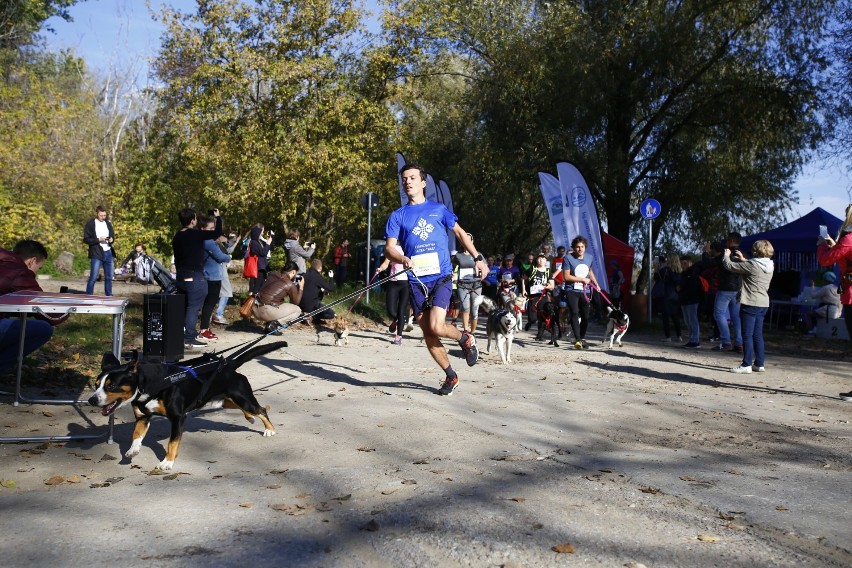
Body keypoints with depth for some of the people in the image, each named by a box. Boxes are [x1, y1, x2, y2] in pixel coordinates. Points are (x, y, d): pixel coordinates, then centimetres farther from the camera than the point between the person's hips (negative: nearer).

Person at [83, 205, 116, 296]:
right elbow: (86, 239, -7)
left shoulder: (108, 223, 12)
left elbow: (113, 235, 20)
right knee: (93, 277, -5)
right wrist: (98, 239, -19)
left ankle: (109, 297, 21)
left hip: (108, 253, 5)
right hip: (96, 254, -5)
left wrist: (112, 239, -3)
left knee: (109, 277, 11)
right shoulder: (90, 224, -4)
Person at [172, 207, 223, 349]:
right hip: (195, 277, -8)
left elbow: (177, 257, 16)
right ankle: (189, 339, -8)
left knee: (183, 306, 15)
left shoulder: (177, 237, 10)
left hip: (181, 277, 8)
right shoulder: (196, 234, -14)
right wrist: (218, 217, 5)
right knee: (193, 307, -6)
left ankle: (182, 334, 22)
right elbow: (217, 233, -10)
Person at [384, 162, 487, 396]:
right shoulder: (397, 216, 7)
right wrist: (404, 259, -24)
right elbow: (389, 247, -3)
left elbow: (459, 232, 17)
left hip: (441, 276, -2)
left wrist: (478, 258, 9)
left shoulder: (438, 209, 8)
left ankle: (465, 338, 13)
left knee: (436, 327, -19)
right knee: (428, 335, 4)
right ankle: (451, 376, 21)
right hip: (417, 281, 2)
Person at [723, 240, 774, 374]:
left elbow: (729, 266, -10)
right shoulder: (770, 266, 7)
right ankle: (759, 363, 18)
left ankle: (746, 365, -1)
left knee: (747, 335, -3)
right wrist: (743, 259, 26)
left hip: (750, 304, -8)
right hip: (764, 304, 8)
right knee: (758, 335, 14)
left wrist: (726, 255, 9)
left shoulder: (751, 264, -16)